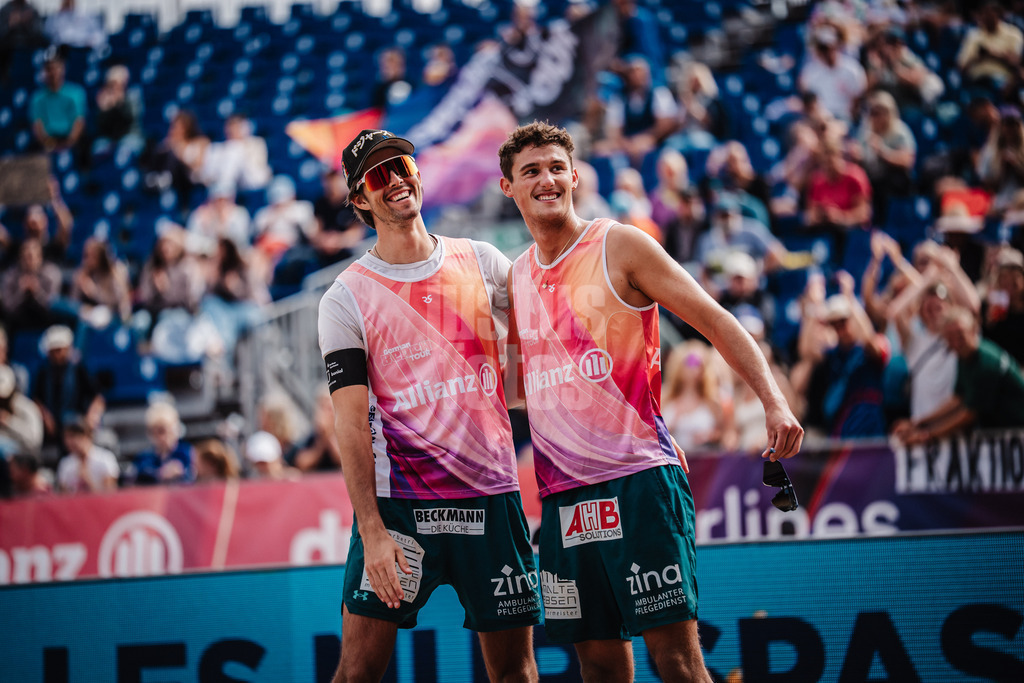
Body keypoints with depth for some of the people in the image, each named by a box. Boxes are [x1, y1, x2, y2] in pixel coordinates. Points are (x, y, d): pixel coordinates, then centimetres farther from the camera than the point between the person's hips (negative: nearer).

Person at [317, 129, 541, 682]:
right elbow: (351, 423, -6)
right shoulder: (345, 298, 0)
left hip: (492, 493, 3)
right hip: (396, 503, -3)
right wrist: (371, 529, -15)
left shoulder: (483, 262, 9)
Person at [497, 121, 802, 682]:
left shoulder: (619, 246, -2)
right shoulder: (517, 276, 15)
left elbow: (715, 322, -6)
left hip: (639, 481, -5)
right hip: (561, 496, 5)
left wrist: (774, 402, -15)